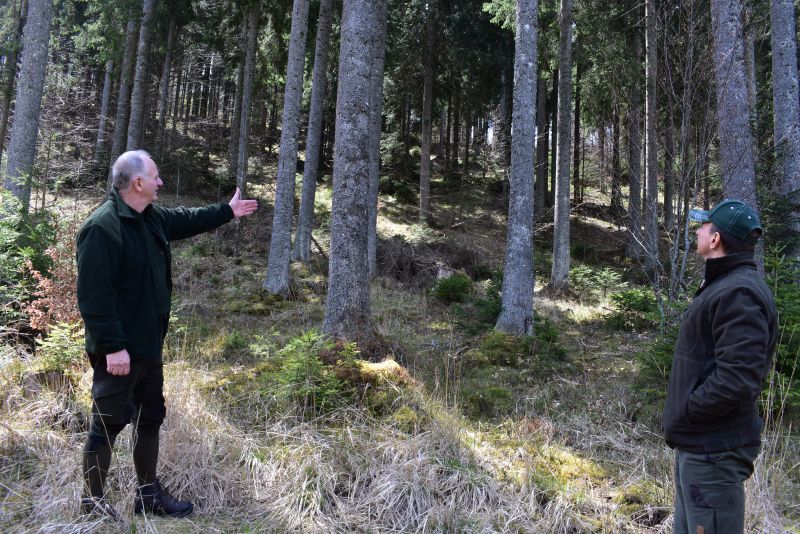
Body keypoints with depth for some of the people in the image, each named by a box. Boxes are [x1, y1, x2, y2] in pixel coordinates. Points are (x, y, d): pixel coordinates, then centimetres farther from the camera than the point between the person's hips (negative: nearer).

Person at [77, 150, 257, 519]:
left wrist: (228, 211, 36)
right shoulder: (102, 227, -21)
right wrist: (113, 347, -27)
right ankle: (92, 500, 19)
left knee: (150, 418, 17)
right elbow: (94, 295, -25)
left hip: (147, 344, 10)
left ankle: (149, 494, 31)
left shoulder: (153, 218, 8)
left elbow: (188, 219, 29)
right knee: (107, 424, 2)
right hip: (119, 350, -10)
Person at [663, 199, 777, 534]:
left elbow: (737, 380, -29)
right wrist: (685, 420, 12)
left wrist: (684, 413, -16)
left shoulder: (739, 293, -20)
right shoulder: (722, 285, 13)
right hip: (700, 443, 10)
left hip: (715, 450, -10)